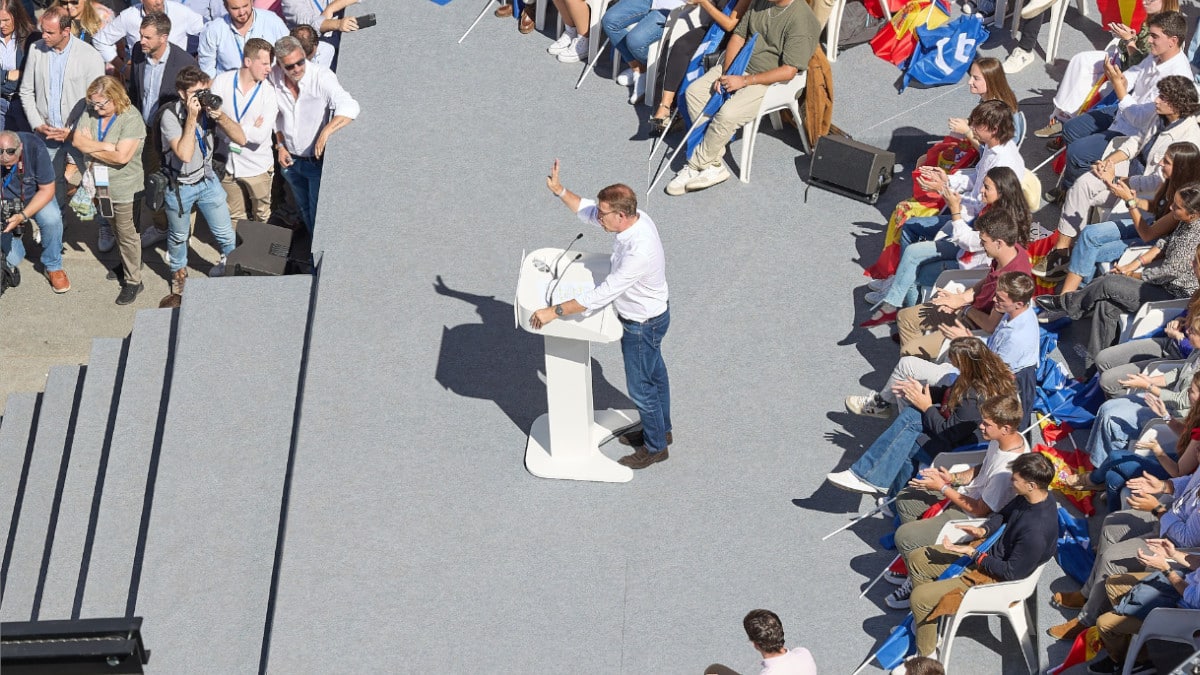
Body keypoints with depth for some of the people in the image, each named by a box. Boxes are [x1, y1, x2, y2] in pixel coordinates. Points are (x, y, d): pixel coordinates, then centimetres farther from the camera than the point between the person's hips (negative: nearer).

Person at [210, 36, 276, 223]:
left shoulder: (269, 92, -12)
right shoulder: (222, 81, -8)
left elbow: (261, 136, -18)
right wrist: (249, 129, -19)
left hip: (258, 166, -1)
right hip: (228, 164, 2)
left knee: (262, 218, 11)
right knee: (235, 218, 17)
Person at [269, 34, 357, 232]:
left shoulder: (322, 77, -25)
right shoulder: (274, 78, -9)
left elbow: (349, 108, -35)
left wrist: (326, 131, -46)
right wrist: (280, 146, 2)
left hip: (318, 161, -5)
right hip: (291, 160, 5)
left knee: (319, 215, 1)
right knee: (304, 210, 22)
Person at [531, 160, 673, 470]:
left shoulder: (639, 252, -41)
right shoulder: (635, 216, -15)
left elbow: (601, 296, -39)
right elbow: (587, 210, 3)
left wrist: (554, 312, -34)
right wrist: (559, 191, -9)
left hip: (643, 324, -9)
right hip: (650, 314, 9)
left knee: (641, 386, 13)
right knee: (655, 372, 28)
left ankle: (655, 448, 34)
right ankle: (660, 429, 50)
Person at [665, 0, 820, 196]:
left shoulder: (801, 20, -22)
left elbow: (788, 71, -23)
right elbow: (739, 35, 10)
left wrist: (744, 81, -21)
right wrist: (726, 72, -4)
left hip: (771, 81, -8)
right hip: (739, 65, 8)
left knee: (727, 114, -28)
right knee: (695, 91, -6)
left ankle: (696, 166, -7)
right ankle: (713, 165, -8)